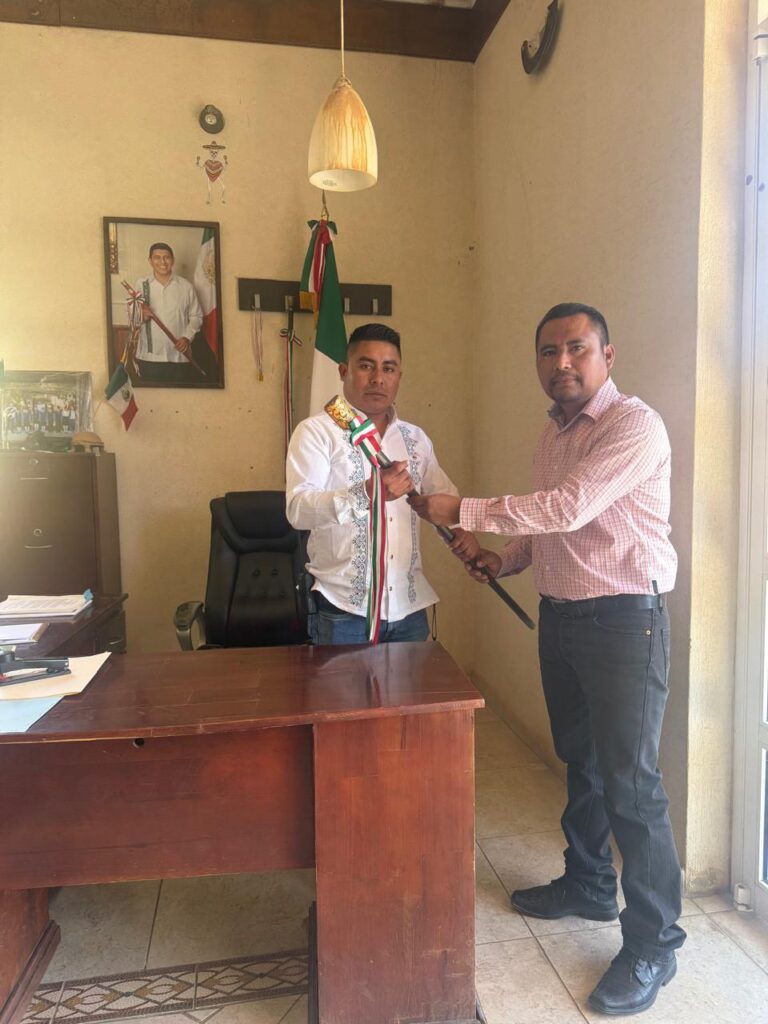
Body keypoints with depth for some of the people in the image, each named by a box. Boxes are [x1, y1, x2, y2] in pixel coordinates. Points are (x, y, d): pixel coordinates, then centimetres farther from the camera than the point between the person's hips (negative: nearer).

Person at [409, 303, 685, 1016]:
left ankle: (653, 945, 17)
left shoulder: (635, 426, -15)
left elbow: (569, 507, -27)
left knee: (630, 781, -1)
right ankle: (588, 885, 40)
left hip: (624, 619, -8)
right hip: (560, 614, 8)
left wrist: (462, 511, -23)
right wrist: (507, 558, 4)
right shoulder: (554, 431, 12)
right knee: (578, 761, 20)